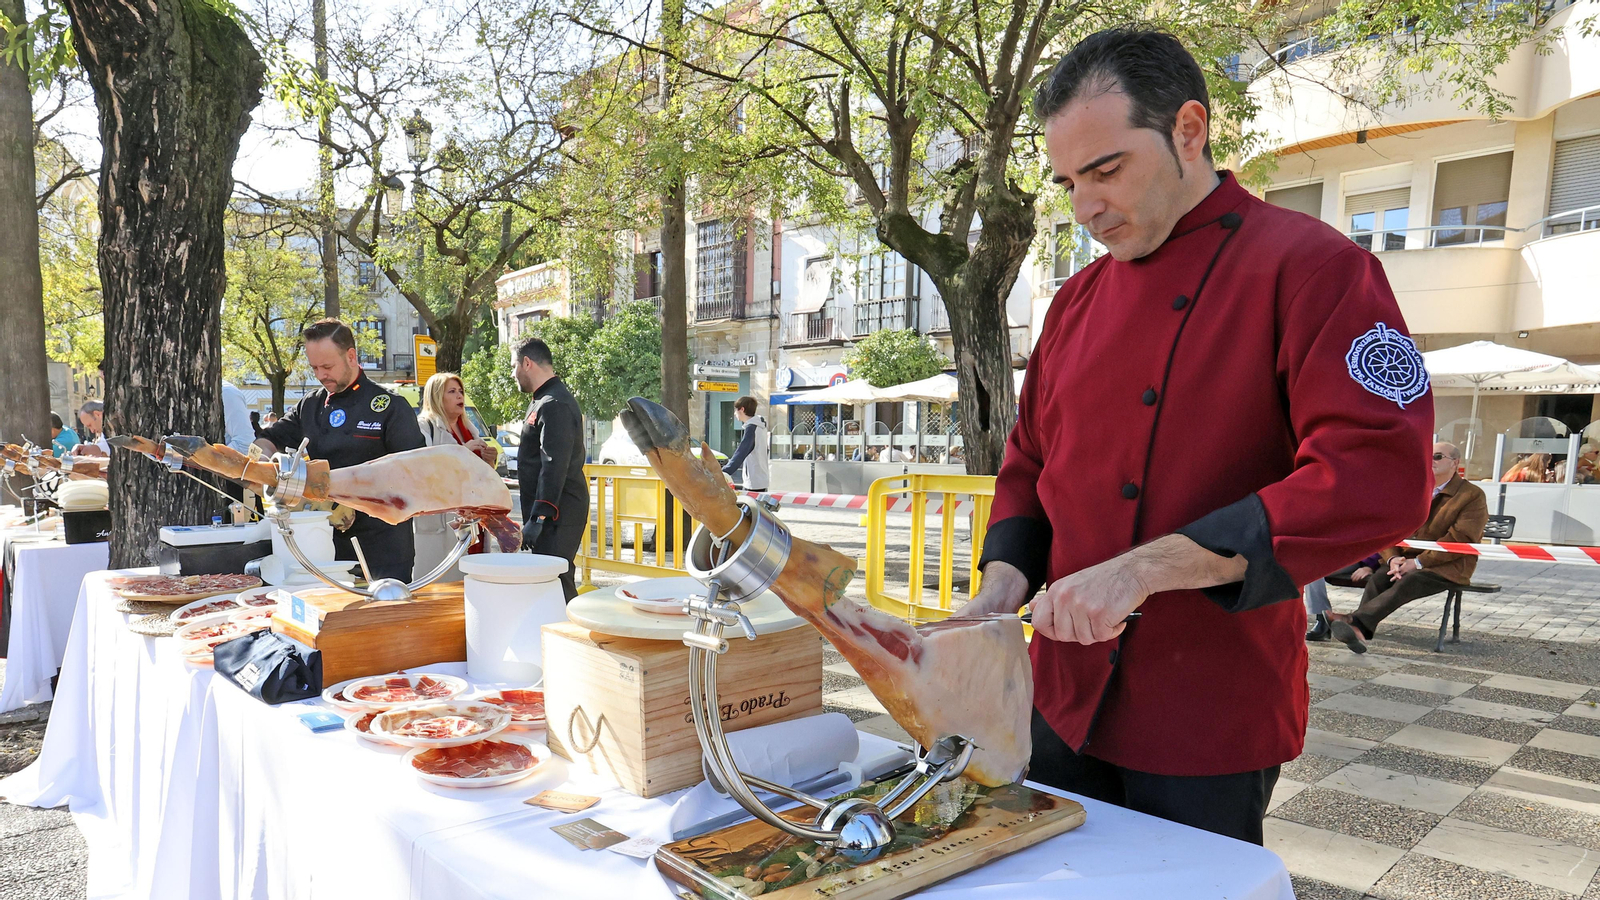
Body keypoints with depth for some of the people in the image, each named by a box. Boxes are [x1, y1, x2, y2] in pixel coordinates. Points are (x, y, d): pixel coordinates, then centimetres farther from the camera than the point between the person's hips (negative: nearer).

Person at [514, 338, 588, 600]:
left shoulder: (553, 405, -16)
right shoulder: (543, 400, 19)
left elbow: (554, 467, -23)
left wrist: (537, 518, -24)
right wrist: (534, 516, 23)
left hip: (557, 516, -10)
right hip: (556, 513, 10)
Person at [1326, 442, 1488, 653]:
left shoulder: (1473, 496, 0)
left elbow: (1460, 540, -13)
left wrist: (1418, 562, -20)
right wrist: (1392, 558, -12)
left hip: (1447, 566, -5)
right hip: (1407, 559, 5)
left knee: (1407, 582, -34)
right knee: (1378, 578, -27)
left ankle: (1355, 620, -52)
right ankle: (1359, 628, -45)